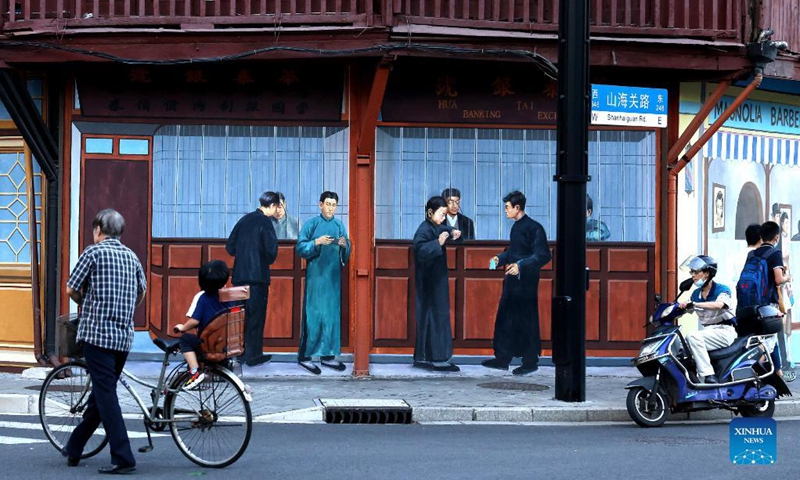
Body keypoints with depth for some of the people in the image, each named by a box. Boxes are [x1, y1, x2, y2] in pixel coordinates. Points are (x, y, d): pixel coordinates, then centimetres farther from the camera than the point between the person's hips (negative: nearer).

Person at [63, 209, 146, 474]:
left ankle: (123, 457, -13)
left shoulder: (93, 252, -5)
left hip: (97, 331, -6)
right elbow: (141, 292, 22)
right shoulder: (132, 256, 12)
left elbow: (71, 289, -2)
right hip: (124, 335, 6)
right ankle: (74, 448, 27)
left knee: (105, 393, -7)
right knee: (101, 391, 15)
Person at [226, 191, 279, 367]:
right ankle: (253, 355, 4)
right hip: (258, 275, -6)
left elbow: (230, 247, 11)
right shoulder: (265, 222, -10)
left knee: (241, 314, 13)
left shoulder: (245, 220, 9)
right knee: (256, 315, 1)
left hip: (240, 275, 6)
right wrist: (269, 260, 5)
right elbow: (271, 249, -16)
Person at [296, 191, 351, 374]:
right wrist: (317, 242, -19)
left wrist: (344, 245, -10)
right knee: (313, 314, -6)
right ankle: (305, 355, -2)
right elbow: (300, 248, -6)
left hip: (333, 276, 4)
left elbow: (346, 254, 11)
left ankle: (327, 354, 10)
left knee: (332, 314, 4)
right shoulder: (311, 224, -1)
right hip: (315, 275, -4)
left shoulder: (340, 225, 11)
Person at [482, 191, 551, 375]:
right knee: (504, 319, 11)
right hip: (512, 280, 9)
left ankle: (530, 362, 10)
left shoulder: (534, 228, -15)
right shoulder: (516, 227, 13)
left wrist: (521, 266, -28)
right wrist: (500, 259, 8)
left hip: (526, 282, -9)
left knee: (526, 322, -1)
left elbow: (543, 256, -20)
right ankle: (502, 359, 19)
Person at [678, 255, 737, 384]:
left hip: (724, 331, -7)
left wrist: (694, 304, -38)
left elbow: (718, 305, -28)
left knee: (693, 337, -30)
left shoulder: (722, 290, -7)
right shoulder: (696, 294, 15)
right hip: (707, 331, 7)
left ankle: (708, 374, -35)